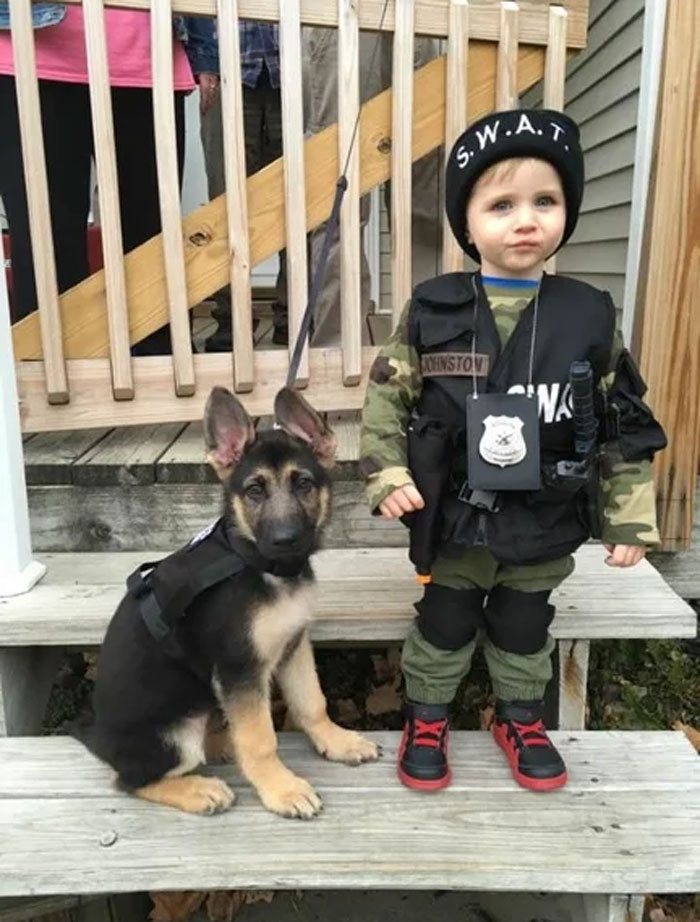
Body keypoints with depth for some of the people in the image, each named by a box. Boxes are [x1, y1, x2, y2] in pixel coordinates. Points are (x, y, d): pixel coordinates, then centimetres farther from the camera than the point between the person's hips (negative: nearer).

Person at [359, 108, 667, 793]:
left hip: (545, 523, 2)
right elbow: (385, 398, -2)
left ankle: (521, 721, 46)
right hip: (454, 516, -1)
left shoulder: (589, 317, -6)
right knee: (443, 626, 16)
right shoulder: (433, 311, -9)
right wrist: (386, 475, -12)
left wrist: (628, 516, 2)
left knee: (525, 629, 21)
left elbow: (624, 427, 0)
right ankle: (425, 723, 39)